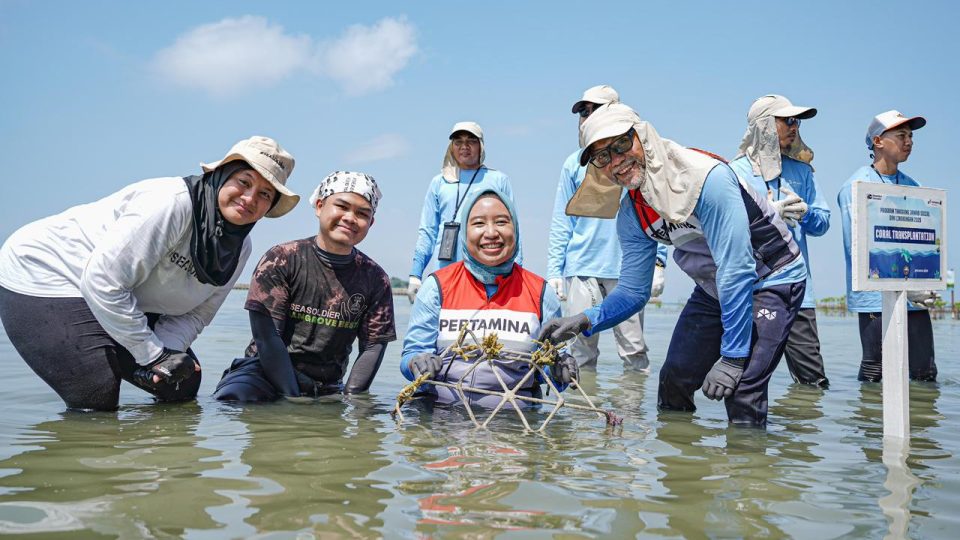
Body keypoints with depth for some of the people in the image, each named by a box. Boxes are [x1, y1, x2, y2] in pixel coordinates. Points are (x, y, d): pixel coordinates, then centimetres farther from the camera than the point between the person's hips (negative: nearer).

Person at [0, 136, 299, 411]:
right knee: (97, 400, -21)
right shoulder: (171, 203, -32)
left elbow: (196, 313, -1)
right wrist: (153, 354, -26)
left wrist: (167, 351, -23)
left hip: (123, 304, 8)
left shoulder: (239, 249, -4)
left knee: (184, 384, 5)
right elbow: (101, 281, -33)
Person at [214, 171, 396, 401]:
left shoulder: (375, 280, 3)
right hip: (266, 373, -5)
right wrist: (292, 397, -17)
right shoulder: (282, 259, -6)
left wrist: (349, 398, -12)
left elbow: (374, 345, 2)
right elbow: (267, 336, -11)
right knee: (233, 398, -33)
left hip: (327, 385, 5)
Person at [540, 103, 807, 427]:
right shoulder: (631, 216, -7)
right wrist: (584, 321, -19)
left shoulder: (705, 178, -30)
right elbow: (633, 292, 0)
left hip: (771, 279, -7)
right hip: (714, 288, 7)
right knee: (674, 379, 5)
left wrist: (732, 357, -30)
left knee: (742, 392, -20)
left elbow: (737, 271, -31)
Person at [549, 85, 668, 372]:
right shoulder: (574, 163, 13)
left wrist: (657, 261, -7)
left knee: (634, 350, 1)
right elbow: (561, 222, 12)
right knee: (582, 351, 3)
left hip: (627, 267, -2)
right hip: (581, 269, 2)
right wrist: (554, 270, 4)